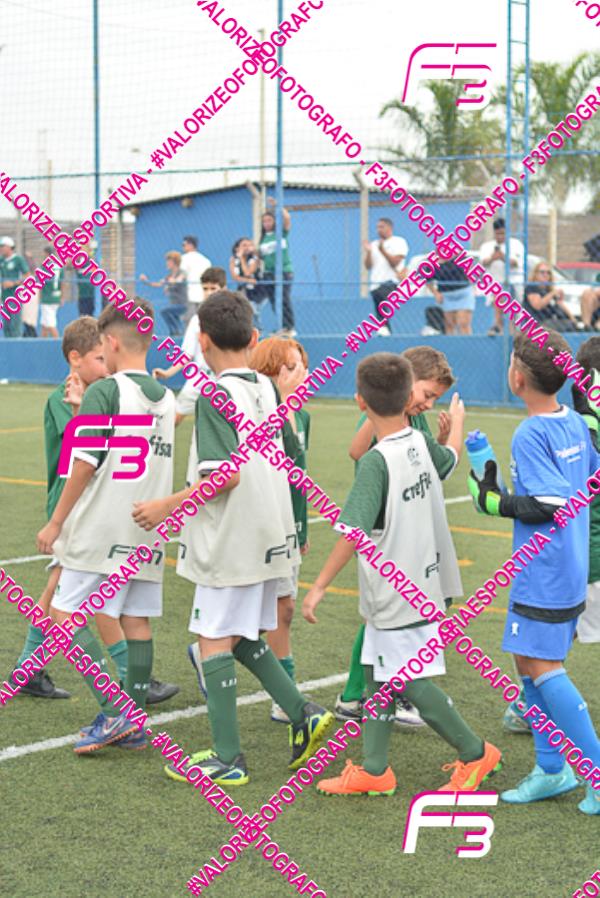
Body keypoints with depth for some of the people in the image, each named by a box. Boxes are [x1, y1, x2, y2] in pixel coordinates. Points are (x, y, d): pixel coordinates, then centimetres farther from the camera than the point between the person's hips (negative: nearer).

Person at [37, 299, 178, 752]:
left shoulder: (104, 391, -10)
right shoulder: (166, 398, 10)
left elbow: (85, 464, -15)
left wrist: (56, 523, -7)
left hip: (100, 529, -7)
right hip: (147, 529, 7)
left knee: (67, 617, -2)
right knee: (137, 621, 9)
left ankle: (113, 712, -10)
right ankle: (133, 724, 13)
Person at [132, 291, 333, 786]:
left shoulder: (216, 396, -15)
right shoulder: (268, 389, 8)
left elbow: (227, 475, -22)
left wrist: (168, 505, -13)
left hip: (229, 541, -8)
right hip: (270, 535, 8)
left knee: (215, 640, 0)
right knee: (242, 637, 20)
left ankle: (227, 759, 4)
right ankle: (302, 714, 13)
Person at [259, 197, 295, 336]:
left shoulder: (282, 233, 1)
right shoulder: (263, 238, 13)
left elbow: (287, 218, -14)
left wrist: (276, 206, -11)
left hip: (284, 271, -5)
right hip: (268, 273, 5)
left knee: (284, 300, -9)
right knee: (274, 302, 2)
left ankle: (291, 328, -6)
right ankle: (284, 326, 8)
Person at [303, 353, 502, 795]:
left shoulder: (377, 461, -22)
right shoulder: (420, 443, 0)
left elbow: (354, 533, -26)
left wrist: (318, 587, -22)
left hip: (396, 593, -8)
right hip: (424, 583, 8)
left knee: (412, 681, 3)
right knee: (378, 675, 13)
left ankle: (476, 753, 14)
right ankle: (374, 769, 18)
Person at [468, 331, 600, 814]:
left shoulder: (530, 435, -19)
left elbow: (551, 505, -24)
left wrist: (496, 503, -13)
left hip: (543, 575, -9)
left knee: (542, 667, -6)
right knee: (531, 663, 15)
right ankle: (552, 769, 20)